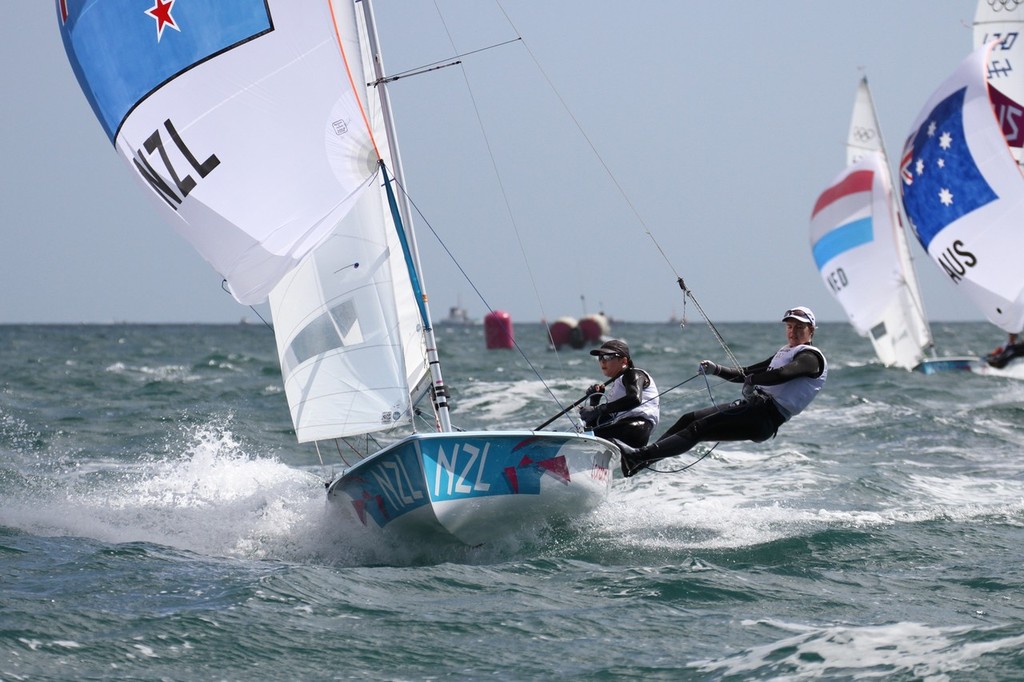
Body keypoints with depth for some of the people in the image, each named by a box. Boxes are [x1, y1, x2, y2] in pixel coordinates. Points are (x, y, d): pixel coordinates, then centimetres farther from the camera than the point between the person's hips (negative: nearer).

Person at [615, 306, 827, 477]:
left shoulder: (811, 357, -3)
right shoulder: (785, 353, 27)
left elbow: (781, 375, -23)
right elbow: (745, 373, 26)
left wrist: (752, 380, -10)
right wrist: (715, 369, 11)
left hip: (766, 415, -9)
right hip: (751, 406, 9)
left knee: (698, 429, -19)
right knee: (689, 419, -2)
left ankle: (639, 456, -28)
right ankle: (637, 463, -7)